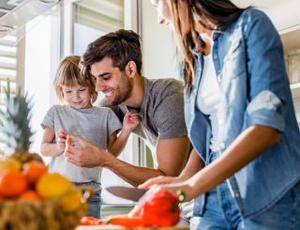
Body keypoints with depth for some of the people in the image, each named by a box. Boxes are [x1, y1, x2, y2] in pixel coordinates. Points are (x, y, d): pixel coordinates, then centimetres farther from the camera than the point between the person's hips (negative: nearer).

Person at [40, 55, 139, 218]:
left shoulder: (105, 114, 7)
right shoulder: (56, 112, 7)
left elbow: (112, 151, 10)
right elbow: (43, 148, 6)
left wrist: (126, 130, -3)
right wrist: (59, 147, -14)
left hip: (89, 188, 0)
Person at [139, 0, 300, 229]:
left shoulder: (251, 24, -6)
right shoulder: (194, 61, 14)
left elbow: (268, 125, -18)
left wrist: (192, 186, -23)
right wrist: (182, 181, -5)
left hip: (269, 196, -5)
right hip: (215, 197, 6)